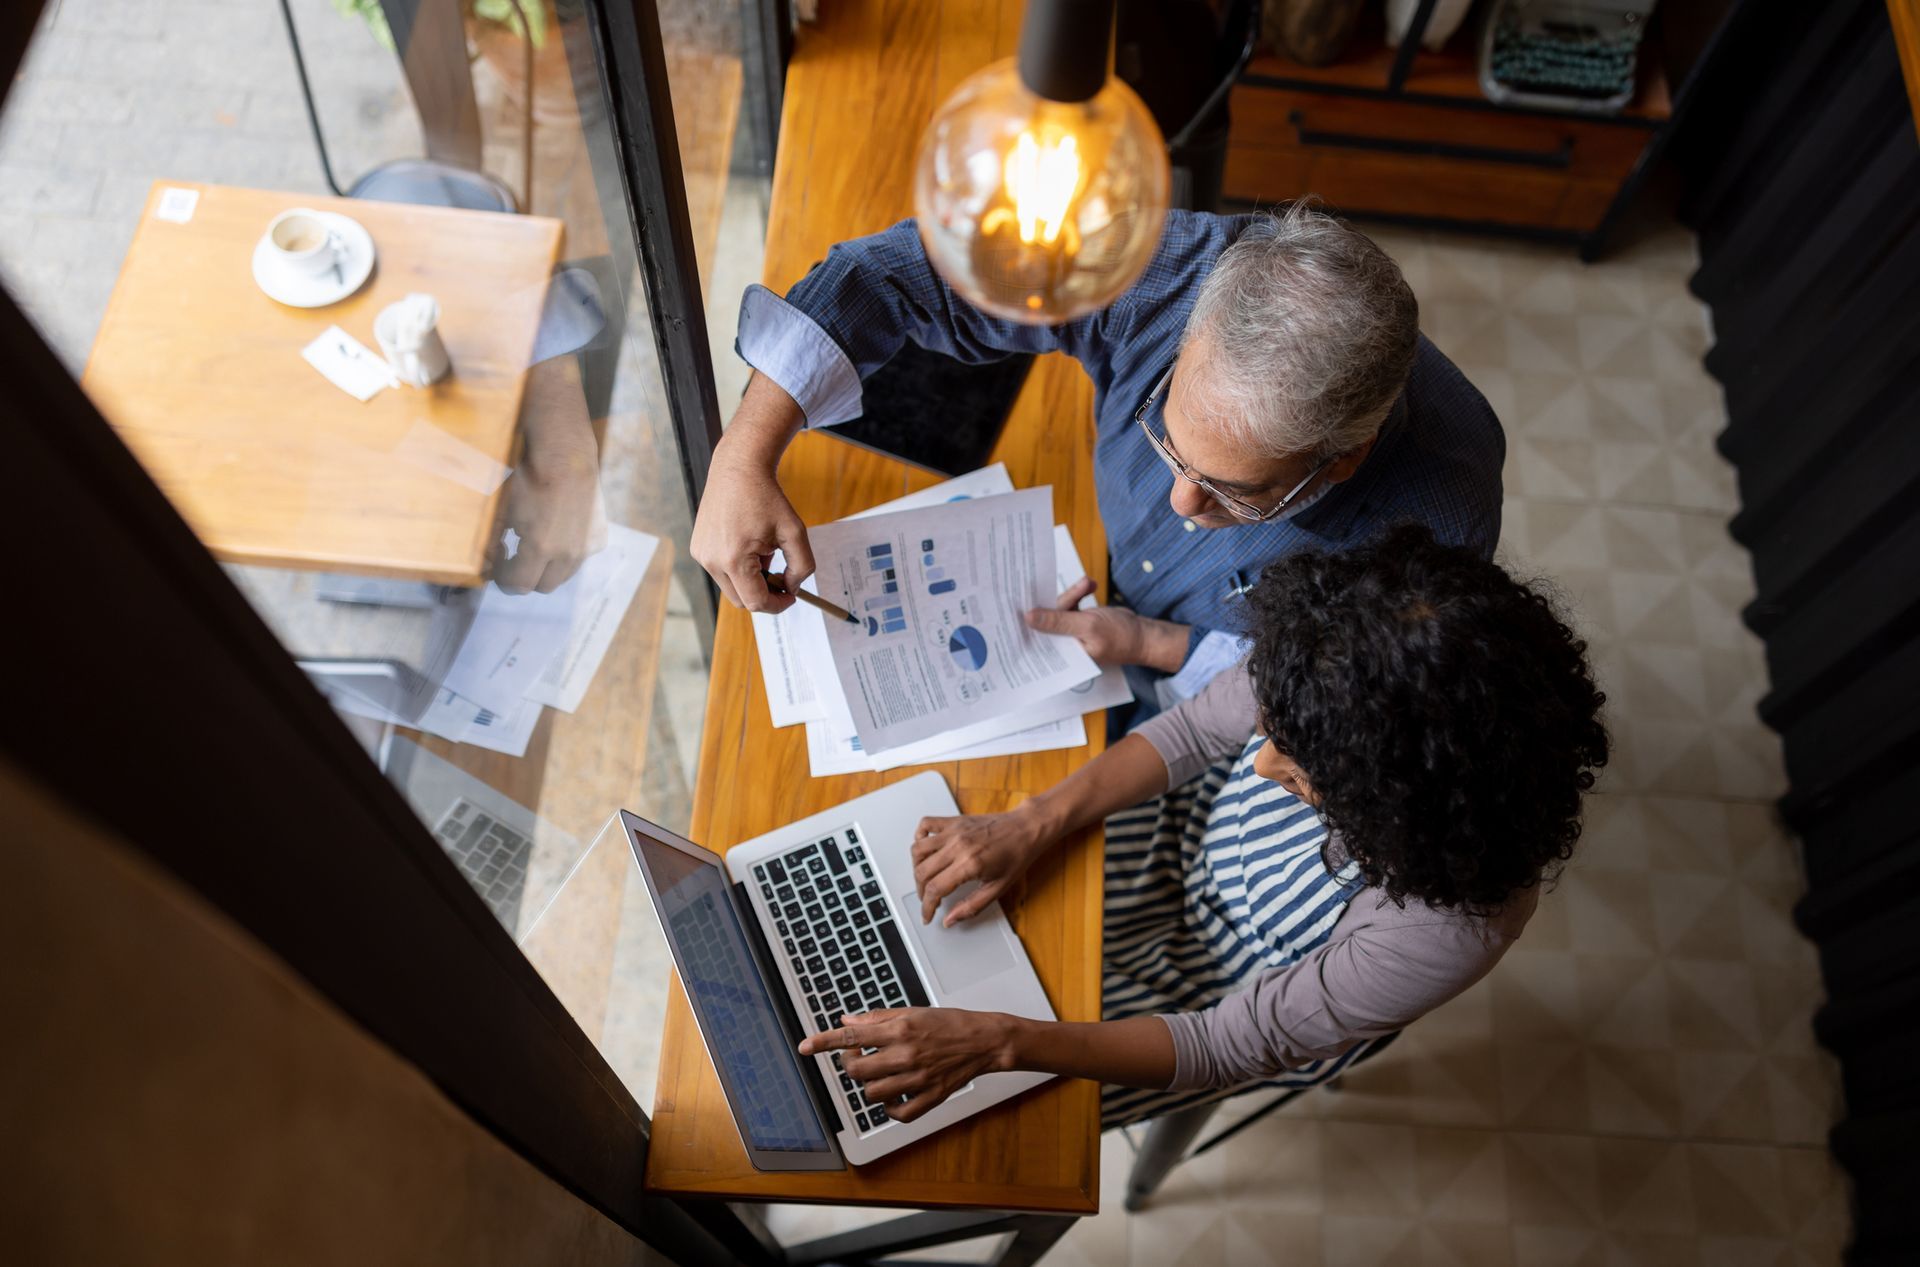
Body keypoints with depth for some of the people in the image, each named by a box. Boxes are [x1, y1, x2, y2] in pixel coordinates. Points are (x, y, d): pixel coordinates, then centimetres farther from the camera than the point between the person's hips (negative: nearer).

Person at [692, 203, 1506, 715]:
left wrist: (1157, 647, -30)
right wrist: (744, 457, -34)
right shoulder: (1169, 276, -35)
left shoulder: (1431, 528, -40)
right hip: (1112, 610, 3)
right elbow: (912, 267, -27)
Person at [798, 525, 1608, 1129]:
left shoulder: (1447, 926, -40)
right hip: (1197, 827, 4)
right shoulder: (1351, 672, -33)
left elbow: (1237, 1043, -28)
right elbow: (1199, 729, -14)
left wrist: (999, 1041, -36)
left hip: (1251, 990, -3)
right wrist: (1029, 826, -25)